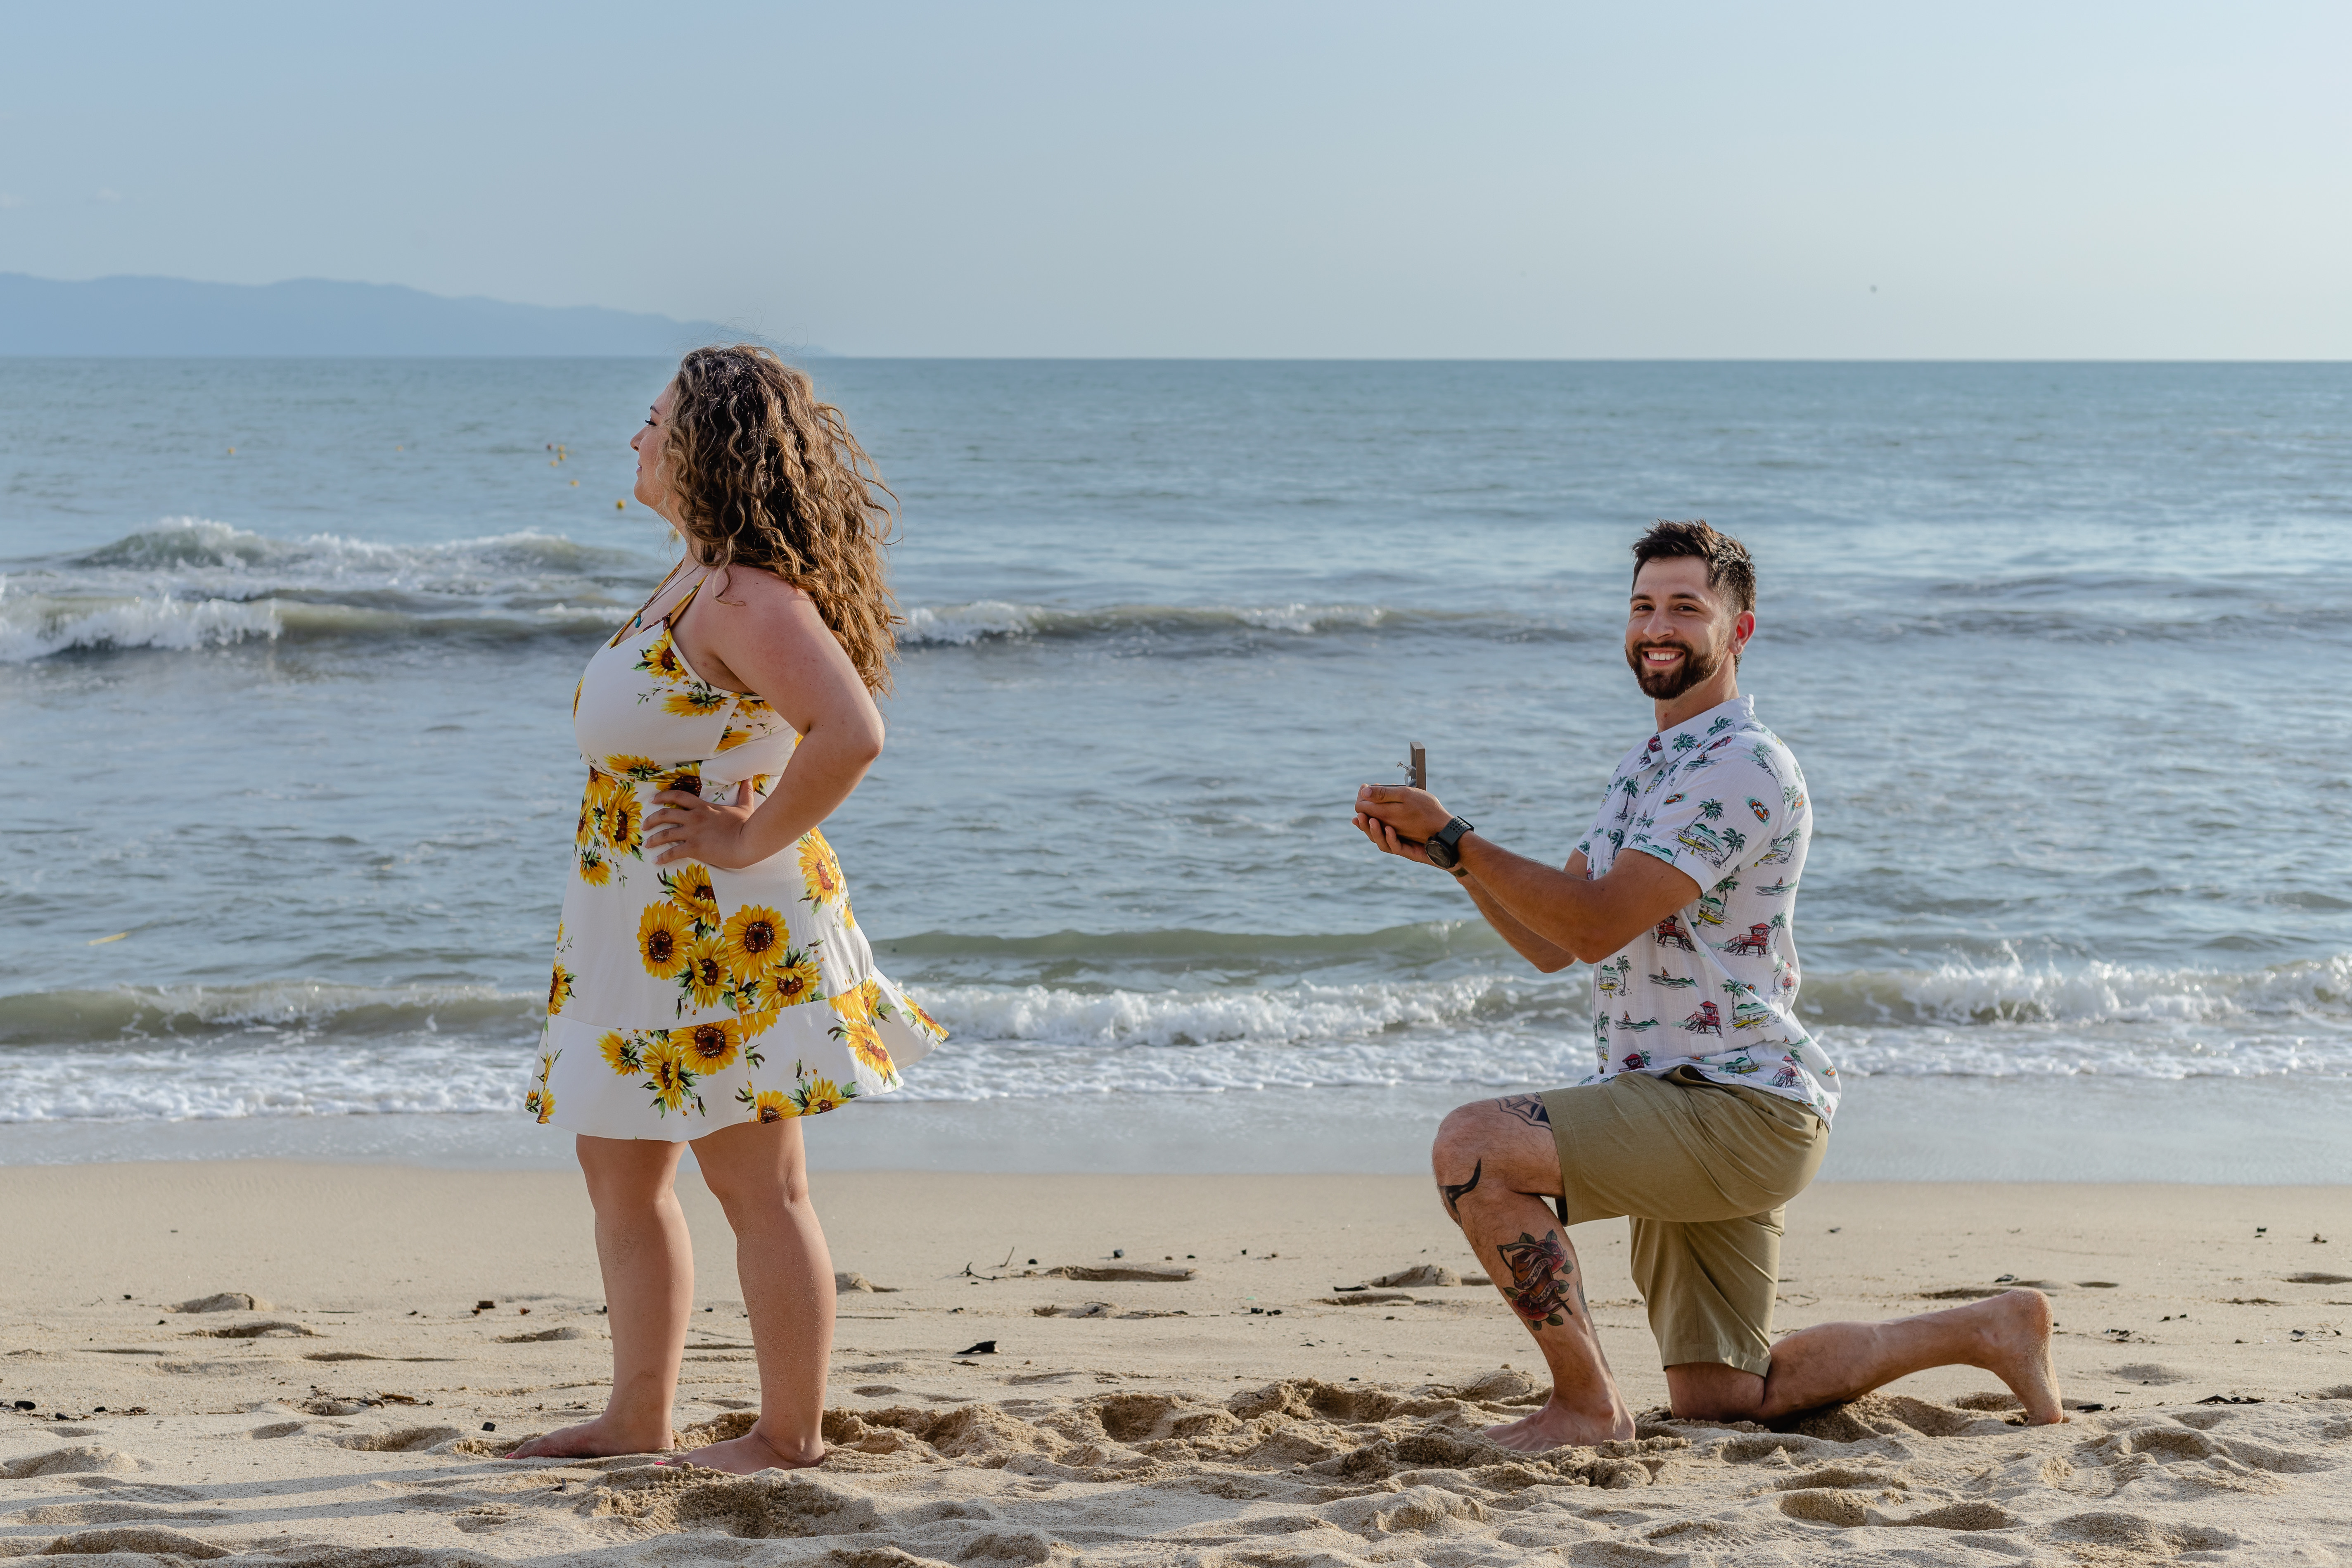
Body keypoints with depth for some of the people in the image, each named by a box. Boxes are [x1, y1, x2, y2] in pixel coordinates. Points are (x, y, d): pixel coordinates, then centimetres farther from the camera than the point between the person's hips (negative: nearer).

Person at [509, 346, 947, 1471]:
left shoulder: (745, 595, -20)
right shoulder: (697, 579, 11)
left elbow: (851, 735, -33)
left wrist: (752, 839, -22)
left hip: (726, 933, -11)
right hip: (645, 932, 11)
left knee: (758, 1187, 0)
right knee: (619, 1171, 16)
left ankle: (790, 1437, 11)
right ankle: (636, 1420, 26)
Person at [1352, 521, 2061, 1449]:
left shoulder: (1742, 767, -14)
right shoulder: (1648, 767, 18)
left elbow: (1598, 924, -23)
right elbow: (1548, 941, 15)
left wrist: (1454, 839, -21)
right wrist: (1445, 854, 0)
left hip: (1738, 1105, -10)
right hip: (1686, 1107, 10)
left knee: (1474, 1146, -24)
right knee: (1717, 1399, 15)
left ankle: (1587, 1406, -13)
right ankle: (1987, 1331, 27)